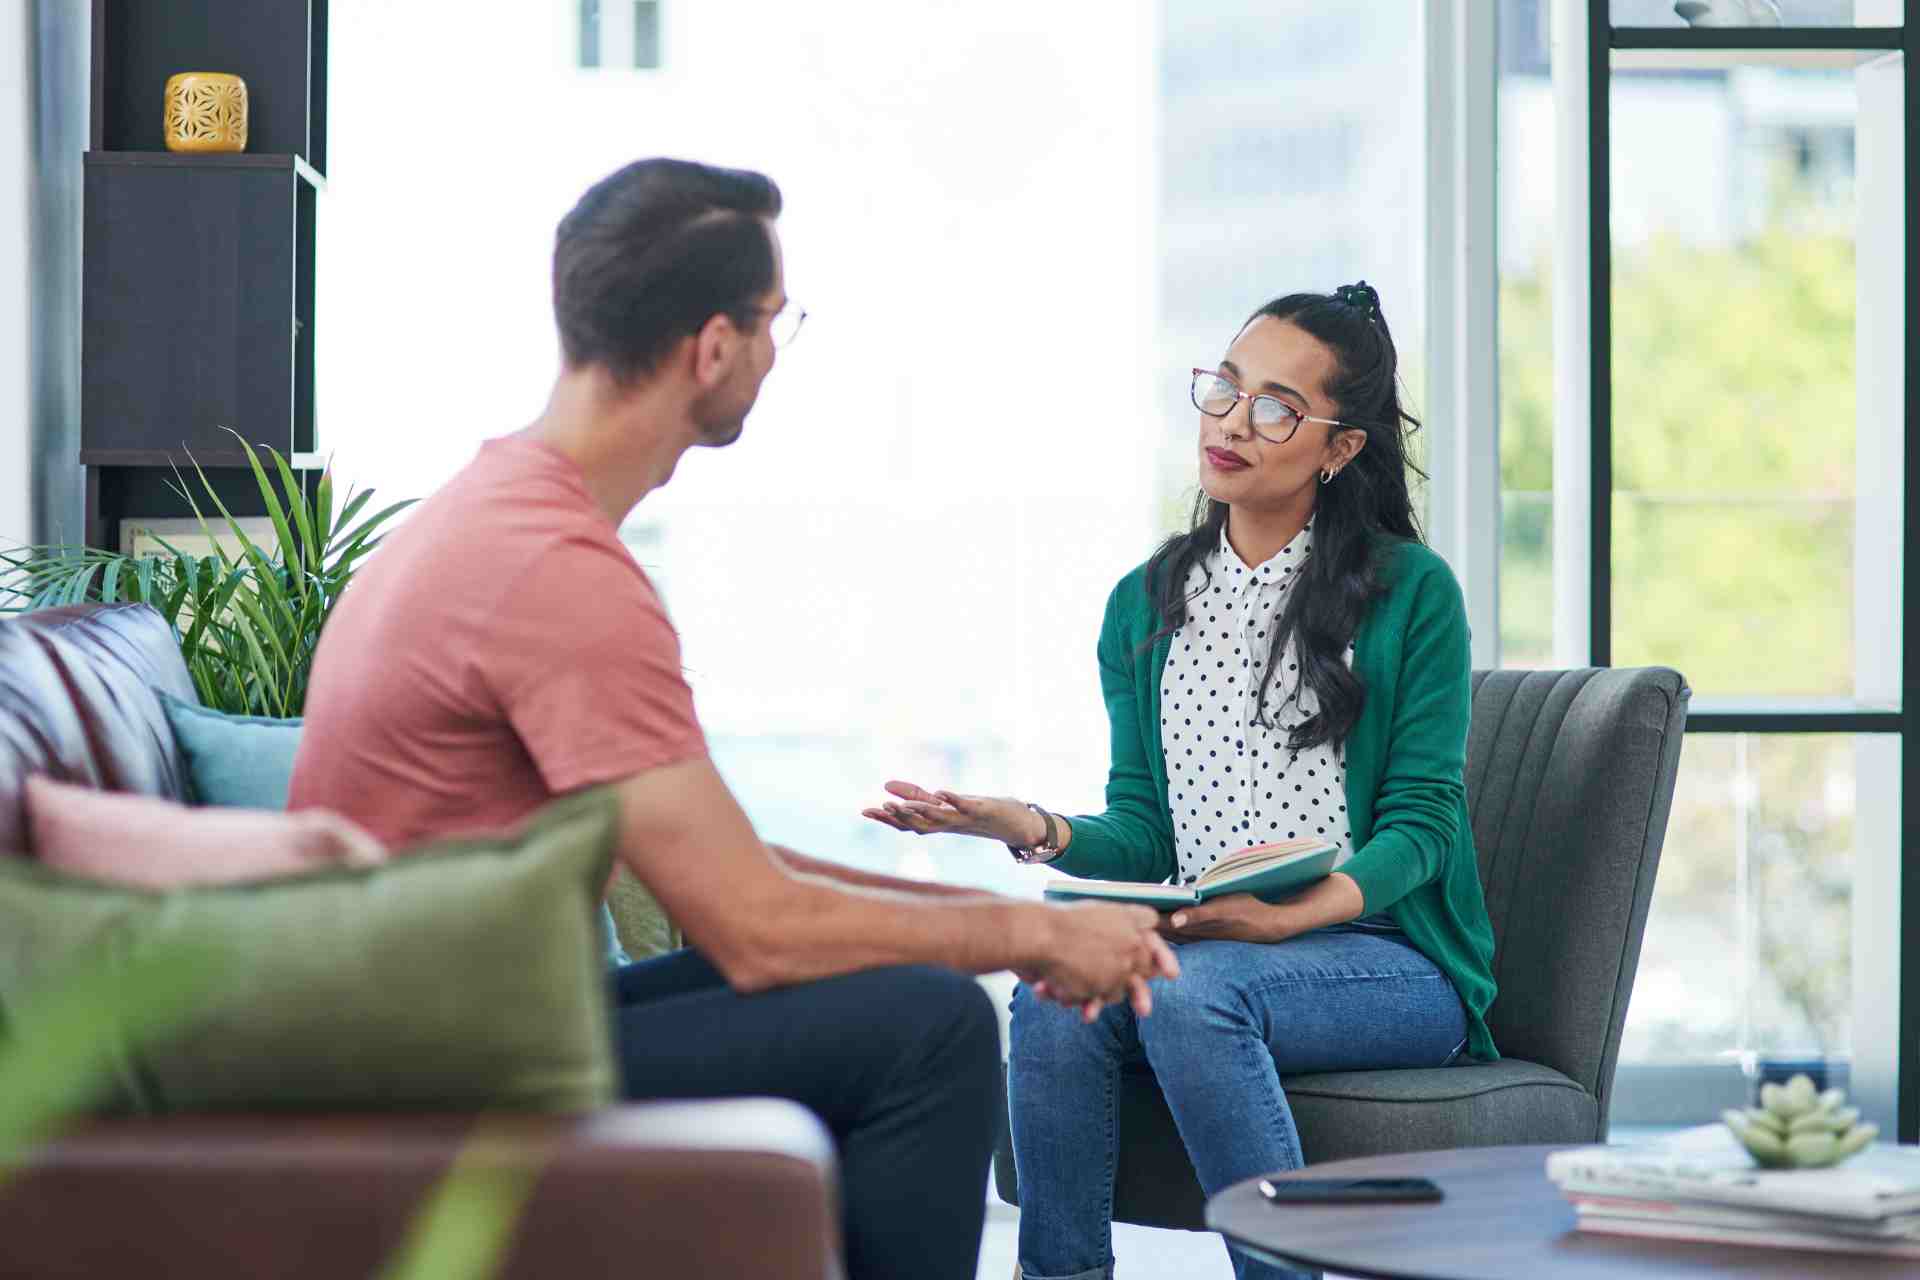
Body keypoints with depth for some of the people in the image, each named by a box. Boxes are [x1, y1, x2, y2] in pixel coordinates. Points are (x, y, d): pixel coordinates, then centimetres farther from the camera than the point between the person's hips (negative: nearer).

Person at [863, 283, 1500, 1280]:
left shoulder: (1410, 591, 0)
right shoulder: (1146, 605, 13)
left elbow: (1422, 818, -5)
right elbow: (1143, 836, 9)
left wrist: (1290, 916, -22)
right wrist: (1034, 829, -13)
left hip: (1392, 957, -4)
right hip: (1204, 943, 4)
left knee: (1194, 989, -34)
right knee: (1056, 991, -27)